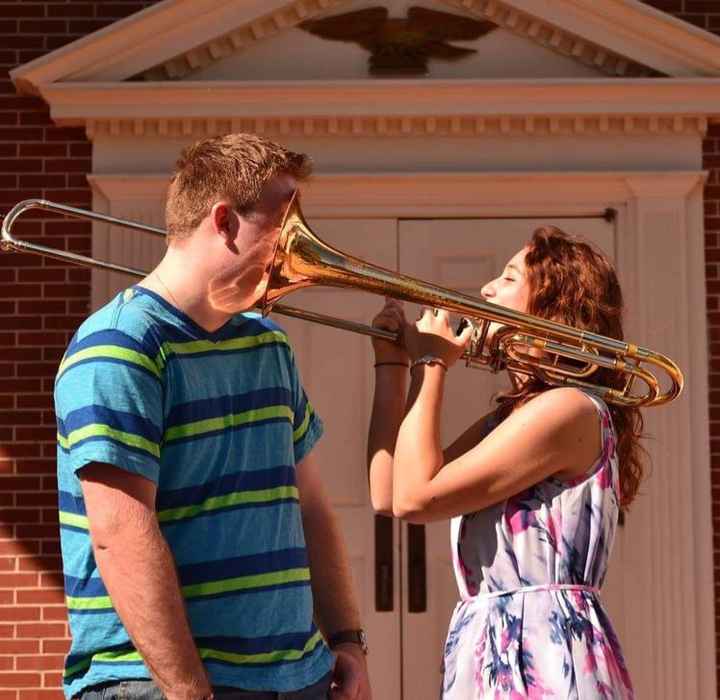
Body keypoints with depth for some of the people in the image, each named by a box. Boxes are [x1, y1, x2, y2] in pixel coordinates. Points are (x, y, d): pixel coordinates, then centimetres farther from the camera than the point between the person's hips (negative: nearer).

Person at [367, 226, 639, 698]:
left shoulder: (569, 408, -13)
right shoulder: (508, 417, 16)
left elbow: (414, 498, -18)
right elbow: (387, 494, 10)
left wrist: (431, 365, -7)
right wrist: (392, 361, 12)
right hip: (489, 655, 8)